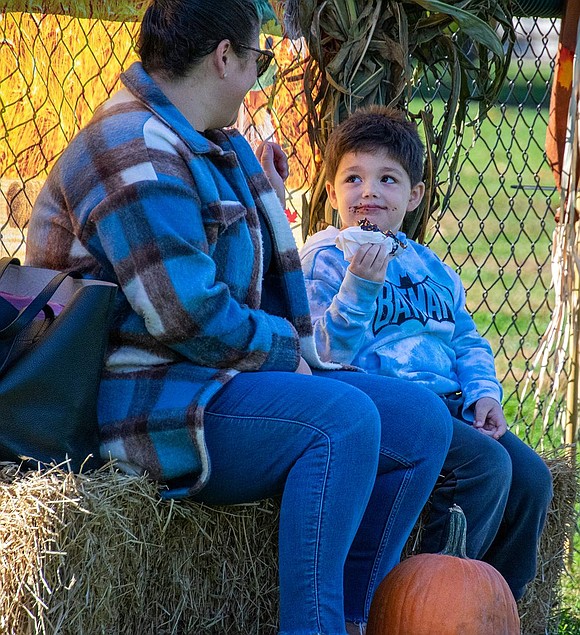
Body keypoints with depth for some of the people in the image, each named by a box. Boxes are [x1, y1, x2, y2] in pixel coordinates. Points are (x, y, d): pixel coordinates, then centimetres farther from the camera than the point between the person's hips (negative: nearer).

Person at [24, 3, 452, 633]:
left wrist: (267, 200, 16)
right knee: (343, 416, -30)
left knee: (421, 418, 1)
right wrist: (283, 352, -11)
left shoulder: (216, 147, 18)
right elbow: (187, 313, -23)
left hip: (220, 379, 11)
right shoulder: (136, 154, -16)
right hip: (144, 398, -11)